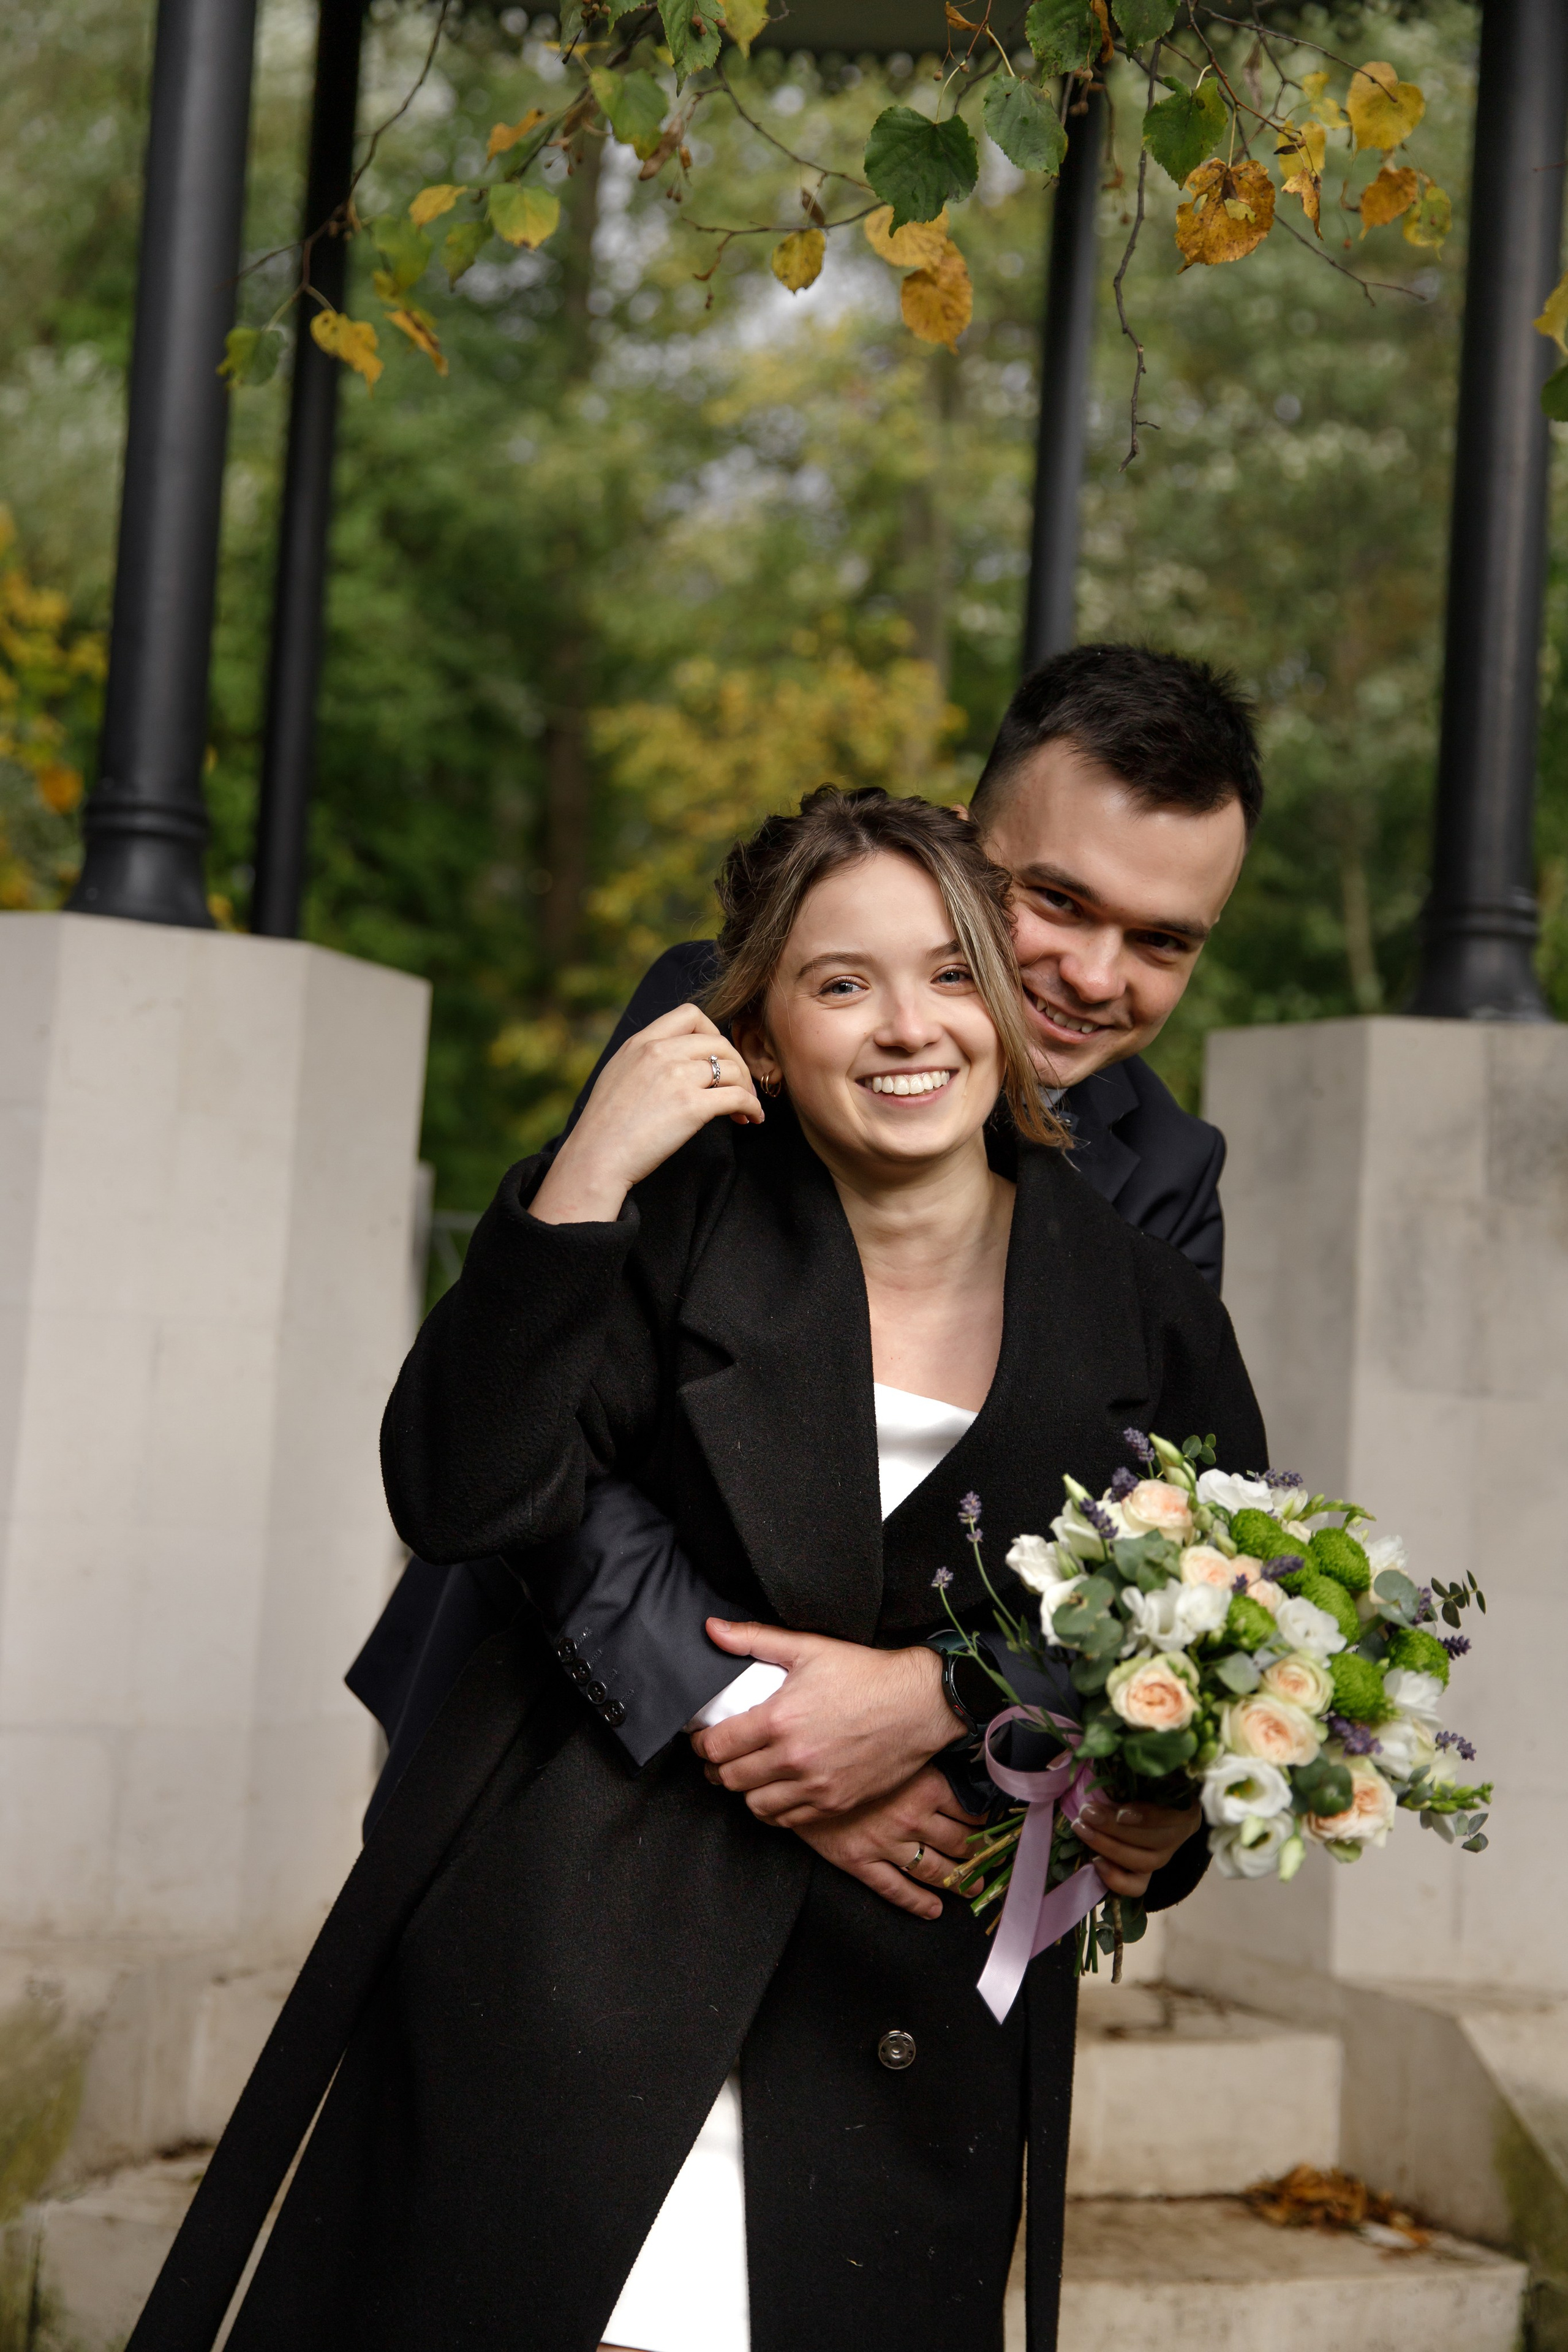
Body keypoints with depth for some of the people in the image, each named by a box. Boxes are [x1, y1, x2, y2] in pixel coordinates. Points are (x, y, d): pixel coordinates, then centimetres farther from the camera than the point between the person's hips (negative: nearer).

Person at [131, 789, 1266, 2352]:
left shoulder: (1144, 1312, 1)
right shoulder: (687, 1222, -4)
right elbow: (464, 1499, -14)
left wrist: (951, 1692, -9)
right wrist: (583, 1179, -22)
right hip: (590, 1953, -1)